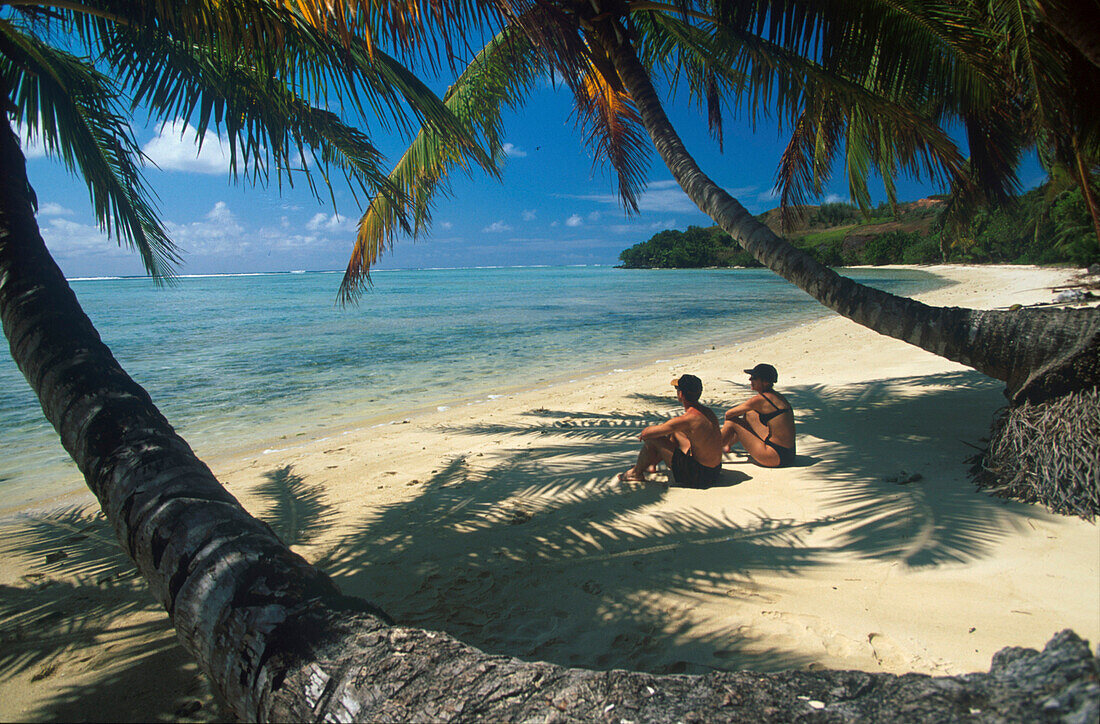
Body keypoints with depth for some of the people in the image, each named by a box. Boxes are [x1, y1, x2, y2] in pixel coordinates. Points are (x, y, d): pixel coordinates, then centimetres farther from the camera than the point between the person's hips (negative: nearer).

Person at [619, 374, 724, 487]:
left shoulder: (685, 420, -24)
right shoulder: (709, 412, 1)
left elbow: (646, 433, -13)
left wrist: (644, 433, 10)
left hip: (699, 476, -8)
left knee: (652, 439, -3)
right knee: (673, 432, 22)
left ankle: (636, 472, 20)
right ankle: (652, 464, 39)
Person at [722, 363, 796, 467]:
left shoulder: (760, 399, -15)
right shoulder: (777, 397, 10)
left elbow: (728, 414, -5)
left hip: (775, 457, -9)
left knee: (732, 421, -2)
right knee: (748, 415, 21)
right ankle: (728, 444, 42)